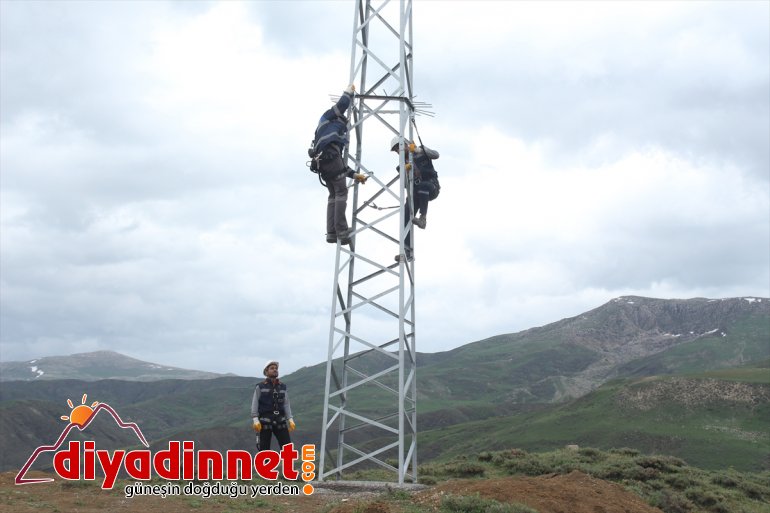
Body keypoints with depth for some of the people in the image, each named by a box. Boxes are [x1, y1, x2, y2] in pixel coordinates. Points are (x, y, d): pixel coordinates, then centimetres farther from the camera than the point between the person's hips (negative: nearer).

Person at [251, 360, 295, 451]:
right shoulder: (260, 387, 2)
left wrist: (290, 420, -3)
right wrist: (255, 420, -15)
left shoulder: (283, 387, 12)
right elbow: (254, 404, -2)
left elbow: (286, 405, 9)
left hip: (280, 421, 3)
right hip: (265, 422, -3)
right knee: (264, 450, -1)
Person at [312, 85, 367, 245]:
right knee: (341, 192, -8)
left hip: (321, 160, 8)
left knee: (333, 194, 10)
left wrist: (354, 175, 28)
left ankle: (331, 233, -1)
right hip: (330, 154, -8)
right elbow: (343, 104, 1)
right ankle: (342, 232, -16)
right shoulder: (329, 116, 20)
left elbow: (341, 165, 31)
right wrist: (350, 90, 19)